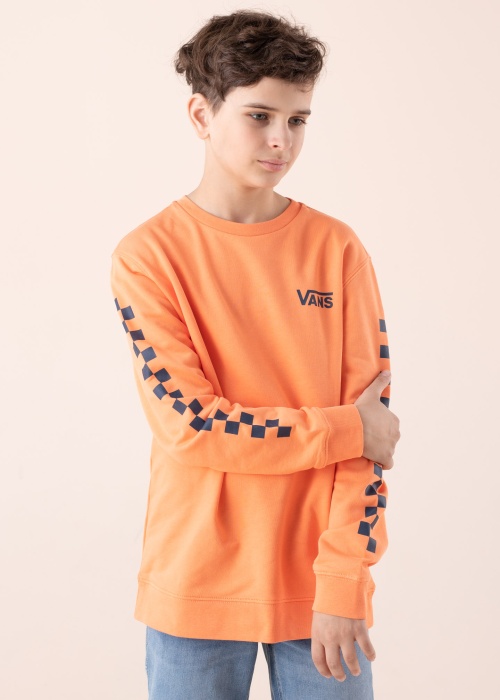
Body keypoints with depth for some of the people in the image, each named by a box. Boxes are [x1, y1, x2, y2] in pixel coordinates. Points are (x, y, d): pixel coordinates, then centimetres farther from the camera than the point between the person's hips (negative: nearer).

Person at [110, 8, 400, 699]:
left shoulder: (336, 248, -1)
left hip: (319, 583, 1)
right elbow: (189, 426, -13)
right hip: (197, 587, -1)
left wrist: (342, 584, -11)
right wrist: (346, 431, -11)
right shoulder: (148, 254, -5)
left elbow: (373, 423, -5)